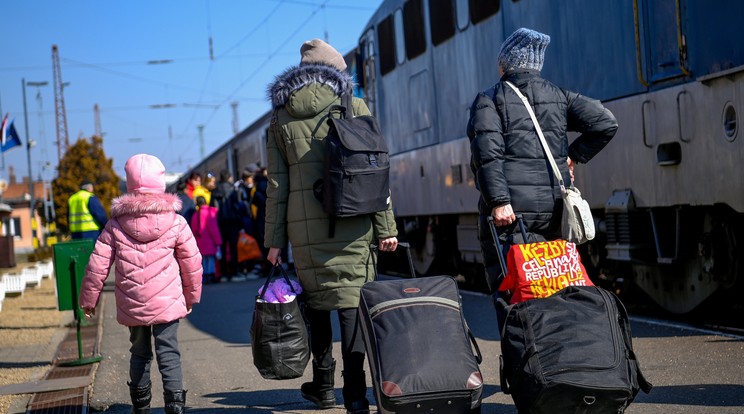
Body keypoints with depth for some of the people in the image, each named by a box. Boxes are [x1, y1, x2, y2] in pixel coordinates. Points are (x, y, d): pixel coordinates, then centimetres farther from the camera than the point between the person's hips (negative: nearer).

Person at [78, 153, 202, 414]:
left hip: (132, 305, 2)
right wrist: (192, 295, 17)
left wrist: (88, 299, 12)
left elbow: (97, 265, 0)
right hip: (167, 303, -2)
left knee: (139, 352, 17)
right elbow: (192, 263, 2)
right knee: (168, 353, -1)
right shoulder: (176, 223, -4)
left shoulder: (115, 225, -1)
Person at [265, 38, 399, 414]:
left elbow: (276, 183, 7)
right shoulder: (352, 106, 3)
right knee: (351, 301, -3)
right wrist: (386, 226, 1)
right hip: (350, 223, -2)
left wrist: (274, 239, 8)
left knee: (316, 303, 14)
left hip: (304, 227, 2)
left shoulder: (281, 118, 9)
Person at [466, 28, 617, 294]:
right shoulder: (559, 97, 13)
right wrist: (574, 156, 13)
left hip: (510, 209, -5)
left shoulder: (488, 100, 1)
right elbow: (606, 123, 5)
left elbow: (488, 153, -13)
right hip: (555, 206, 5)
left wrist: (498, 201, -17)